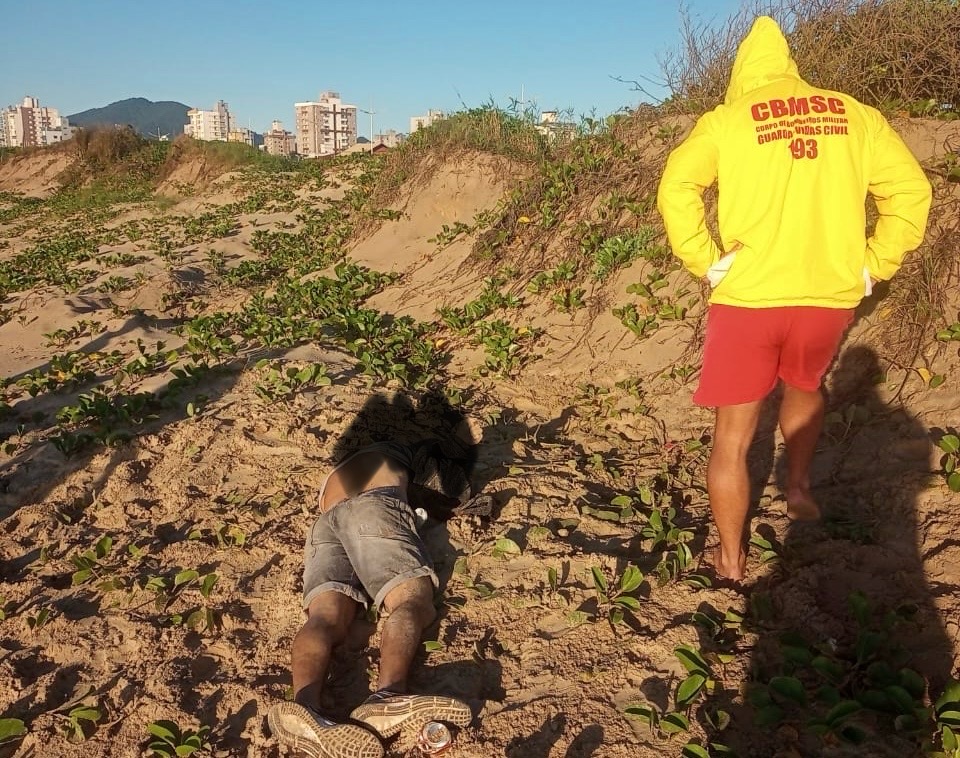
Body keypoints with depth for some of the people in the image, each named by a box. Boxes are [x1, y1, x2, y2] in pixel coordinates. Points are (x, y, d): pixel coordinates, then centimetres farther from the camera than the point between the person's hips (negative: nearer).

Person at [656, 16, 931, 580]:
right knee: (806, 387, 35)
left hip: (748, 298, -2)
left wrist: (707, 262, -7)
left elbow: (676, 189, -13)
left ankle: (732, 558, 20)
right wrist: (872, 268, 6)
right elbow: (911, 190, 4)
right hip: (831, 297, 3)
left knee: (733, 436, 10)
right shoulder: (855, 115, 11)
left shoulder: (726, 119, 3)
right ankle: (799, 488, 37)